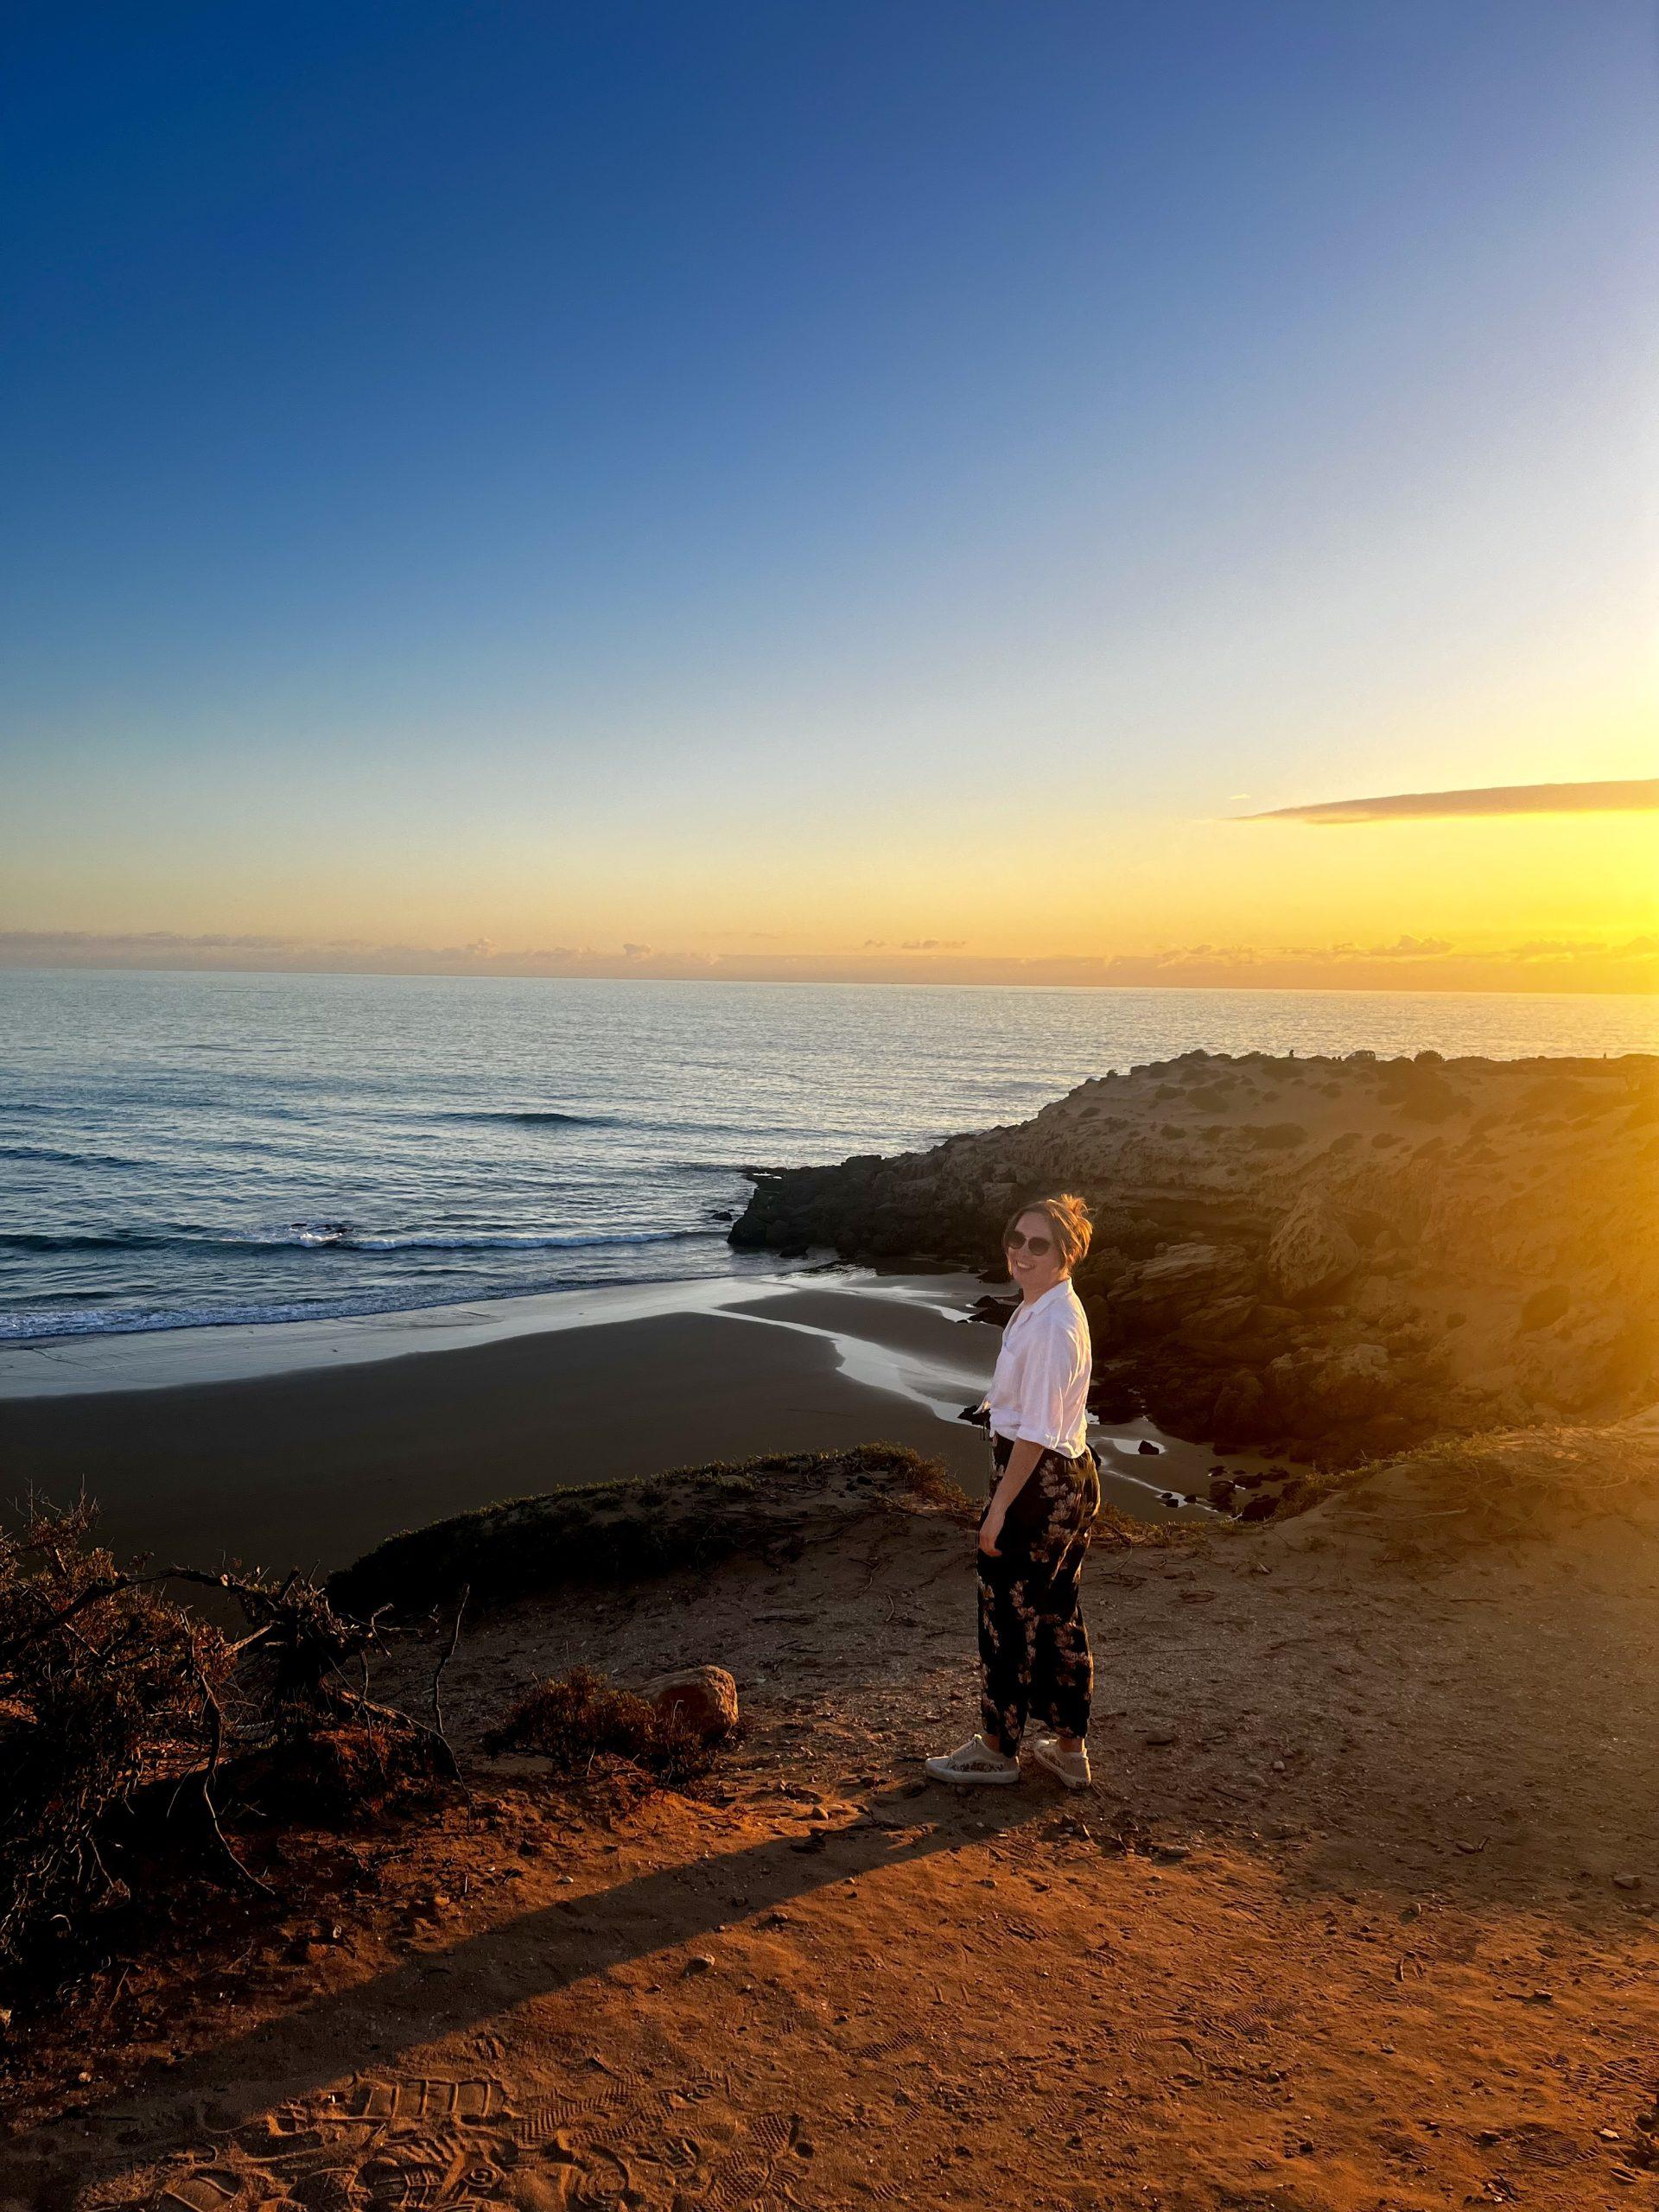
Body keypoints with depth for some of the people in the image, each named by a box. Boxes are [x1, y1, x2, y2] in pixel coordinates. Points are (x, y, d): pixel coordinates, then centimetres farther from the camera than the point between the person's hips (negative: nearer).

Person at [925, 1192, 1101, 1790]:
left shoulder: (1051, 1326, -24)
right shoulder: (1041, 1308, 7)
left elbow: (1036, 1432, -23)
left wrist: (999, 1506, -18)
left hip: (1037, 1482, -10)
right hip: (1069, 1478, 10)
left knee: (1008, 1615, 6)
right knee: (1056, 1615, 17)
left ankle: (996, 1747, 23)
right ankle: (1068, 1747, 29)